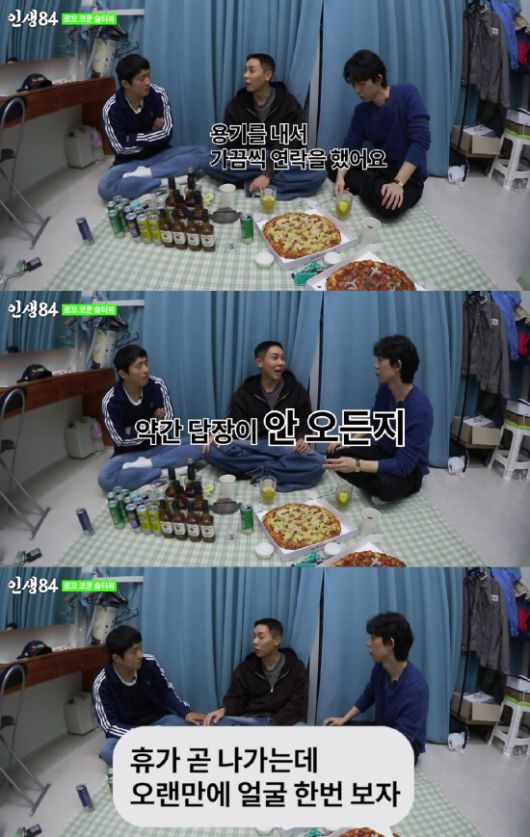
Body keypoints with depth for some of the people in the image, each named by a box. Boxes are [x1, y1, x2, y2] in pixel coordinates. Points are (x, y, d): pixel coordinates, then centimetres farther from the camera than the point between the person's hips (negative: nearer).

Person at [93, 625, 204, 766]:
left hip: (159, 720, 2)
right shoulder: (103, 684, -17)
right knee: (107, 752, -36)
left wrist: (186, 713, -14)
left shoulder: (149, 663, -10)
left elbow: (167, 693, 4)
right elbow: (110, 725, -17)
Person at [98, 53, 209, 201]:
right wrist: (153, 135, -9)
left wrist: (133, 138, -12)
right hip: (130, 162, -3)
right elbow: (122, 149, -15)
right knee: (105, 188, -35)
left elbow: (166, 134, -12)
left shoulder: (158, 95, -8)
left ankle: (144, 175, -28)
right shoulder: (111, 108, -13)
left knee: (202, 154, -23)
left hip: (159, 155, 3)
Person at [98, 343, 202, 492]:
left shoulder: (157, 386, -8)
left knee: (197, 446, -22)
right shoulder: (110, 401, -15)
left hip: (158, 447, 3)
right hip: (130, 454, -3)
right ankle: (164, 471, -29)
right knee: (105, 479, -34)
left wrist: (133, 430, -16)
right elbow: (122, 440, -14)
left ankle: (143, 465, -23)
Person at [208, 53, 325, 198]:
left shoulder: (289, 104, -6)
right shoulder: (236, 105, 1)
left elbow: (287, 146, -15)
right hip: (247, 163, 1)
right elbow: (229, 145, 0)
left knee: (317, 174, -30)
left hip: (283, 162, -1)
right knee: (215, 165, -28)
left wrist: (267, 174, -30)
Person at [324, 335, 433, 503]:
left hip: (409, 469, -7)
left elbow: (403, 465, -32)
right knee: (335, 454, -11)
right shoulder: (385, 389, -9)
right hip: (383, 453, 7)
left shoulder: (420, 409, -32)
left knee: (386, 485, -39)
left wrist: (357, 465, -36)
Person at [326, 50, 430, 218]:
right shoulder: (361, 111, 3)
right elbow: (350, 147, -1)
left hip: (408, 174, -6)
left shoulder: (407, 94, -15)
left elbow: (420, 141, -22)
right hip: (379, 166, 6)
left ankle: (367, 185, -7)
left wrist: (397, 183, -31)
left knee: (387, 204, -37)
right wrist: (341, 175, -24)